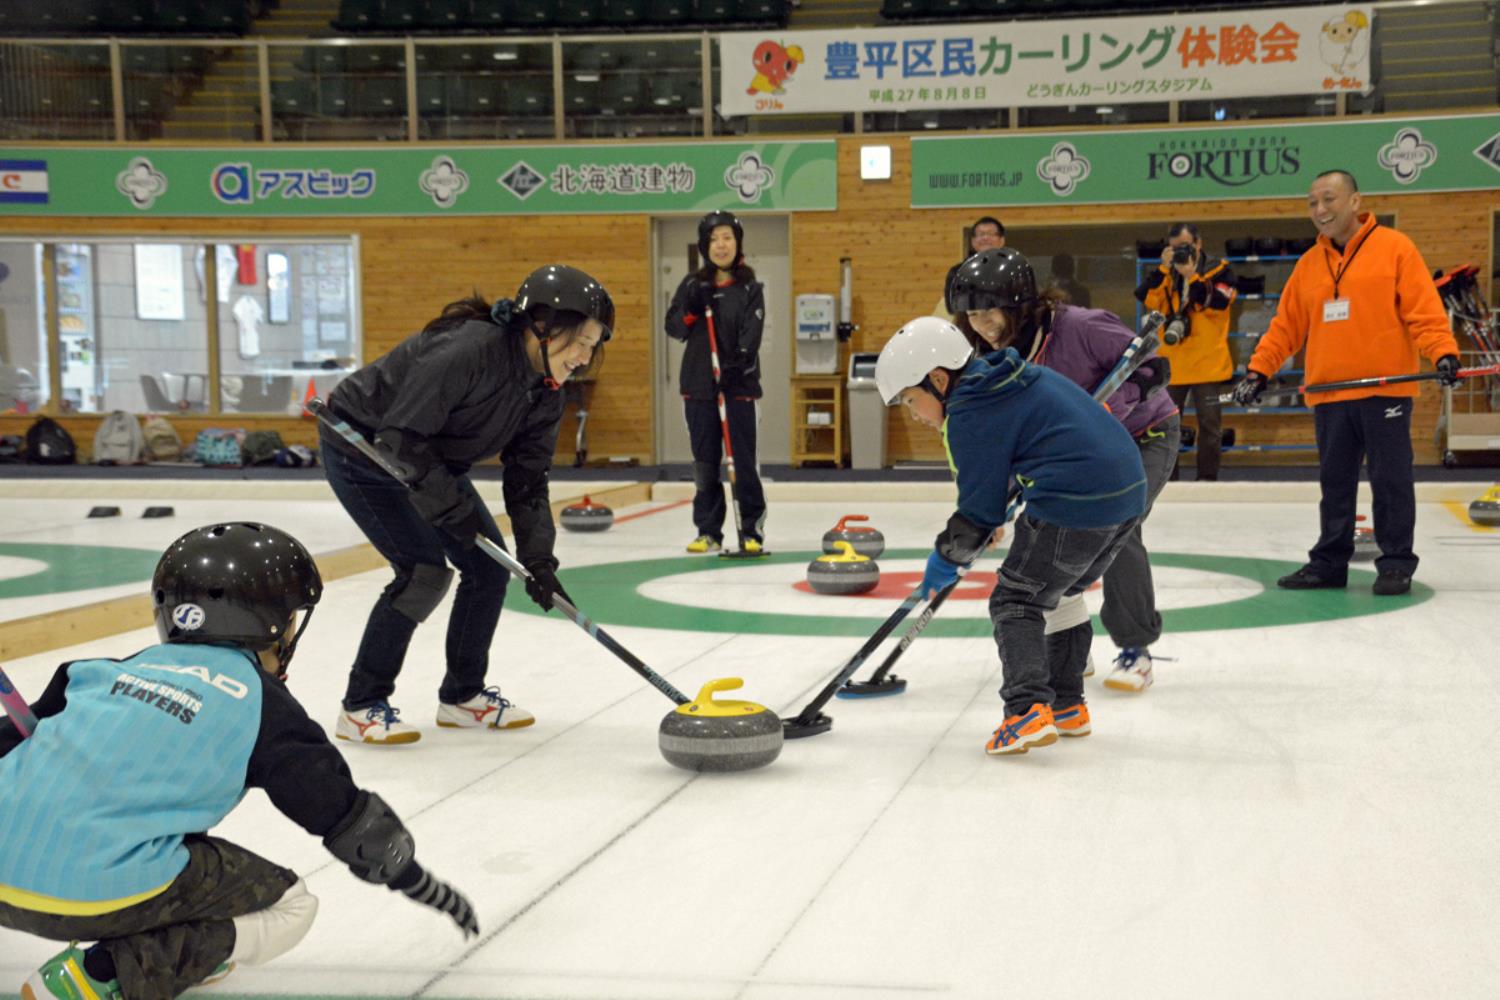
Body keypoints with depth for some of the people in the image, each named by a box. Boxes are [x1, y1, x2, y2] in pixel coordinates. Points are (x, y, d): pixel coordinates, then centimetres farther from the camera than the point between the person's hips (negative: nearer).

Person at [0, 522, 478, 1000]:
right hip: (97, 893, -7)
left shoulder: (124, 667, 18)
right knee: (289, 907, 9)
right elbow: (345, 814, 10)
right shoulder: (262, 702, 5)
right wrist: (421, 884, 22)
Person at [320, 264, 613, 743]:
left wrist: (538, 556, -16)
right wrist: (451, 507, -30)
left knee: (488, 565, 3)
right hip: (362, 449, -8)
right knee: (424, 568, -18)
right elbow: (400, 436, -32)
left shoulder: (545, 391, -7)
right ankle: (361, 707, -5)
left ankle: (463, 695, 19)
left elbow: (528, 481, -6)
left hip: (430, 457, 9)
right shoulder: (468, 349, -34)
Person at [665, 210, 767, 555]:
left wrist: (739, 362, -25)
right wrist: (691, 309, -12)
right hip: (699, 383, 3)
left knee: (744, 459, -3)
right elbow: (673, 328, 6)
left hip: (741, 384, -2)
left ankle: (752, 531, 7)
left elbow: (752, 334, -9)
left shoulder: (750, 288, 2)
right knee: (704, 460, 6)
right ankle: (708, 531, 15)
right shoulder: (693, 285, 9)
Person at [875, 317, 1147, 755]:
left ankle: (1028, 710, -14)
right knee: (1059, 596, 23)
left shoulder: (969, 416, -8)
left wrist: (945, 558, 12)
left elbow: (981, 509, -3)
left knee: (1014, 600, 1)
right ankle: (1067, 706, 27)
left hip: (1074, 504, -9)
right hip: (1129, 490, 9)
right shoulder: (1018, 375, 18)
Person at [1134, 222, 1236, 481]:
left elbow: (1217, 303, -17)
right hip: (1170, 361, 3)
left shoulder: (1219, 270, -1)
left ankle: (1207, 476, 9)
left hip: (1207, 361, -3)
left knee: (1209, 421, 2)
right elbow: (1146, 298, -7)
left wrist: (1190, 275, -20)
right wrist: (1164, 268, -14)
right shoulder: (1165, 273, 9)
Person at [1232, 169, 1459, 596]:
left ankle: (1396, 563, 9)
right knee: (1335, 482, 11)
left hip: (1386, 390, -5)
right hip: (1328, 396, 5)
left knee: (1391, 480, 0)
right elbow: (1285, 325, 16)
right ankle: (1329, 562, 18)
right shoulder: (1308, 264, 14)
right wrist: (1258, 371, 8)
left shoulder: (1394, 248, -1)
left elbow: (1424, 311, -7)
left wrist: (1443, 353, -20)